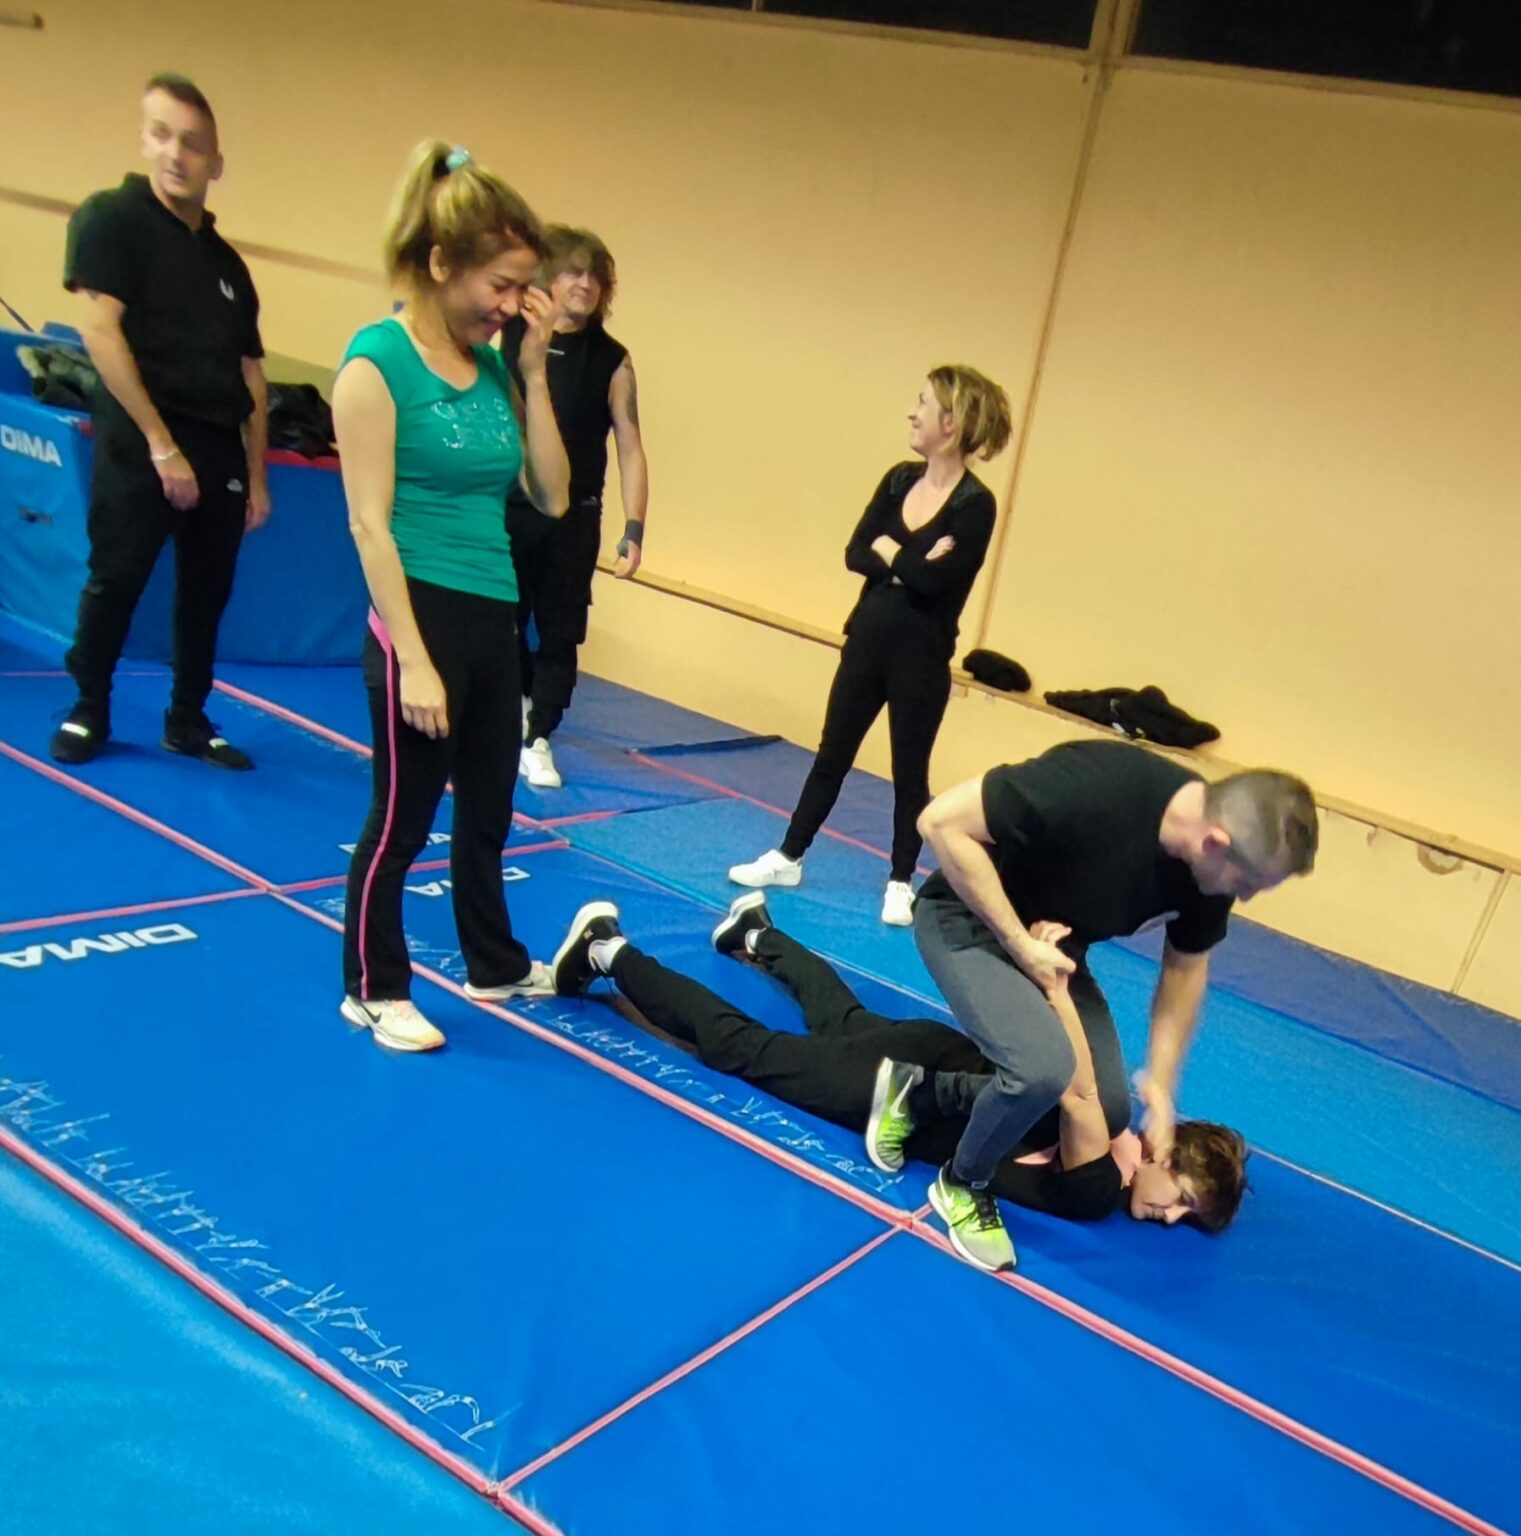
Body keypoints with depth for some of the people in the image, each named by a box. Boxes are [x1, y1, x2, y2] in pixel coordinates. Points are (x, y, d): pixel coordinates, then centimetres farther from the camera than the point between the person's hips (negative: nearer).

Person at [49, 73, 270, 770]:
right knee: (115, 580, -1)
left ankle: (187, 720, 21)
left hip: (220, 451, 5)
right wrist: (161, 444, -16)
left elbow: (250, 375, 15)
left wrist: (256, 474, 10)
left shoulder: (227, 261, 14)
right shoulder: (110, 217, -2)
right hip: (138, 443, -5)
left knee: (206, 594, 8)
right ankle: (89, 710, 17)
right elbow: (99, 330, -12)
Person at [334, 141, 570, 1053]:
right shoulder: (377, 360, -12)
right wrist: (413, 659, -19)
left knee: (489, 810, 19)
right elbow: (371, 523, -16)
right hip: (423, 614, -7)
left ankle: (496, 966, 37)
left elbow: (552, 495, 6)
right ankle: (375, 990, 25)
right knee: (403, 817, 6)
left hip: (496, 617, 7)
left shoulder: (491, 365, 7)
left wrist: (535, 371, 0)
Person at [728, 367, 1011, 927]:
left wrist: (888, 551, -9)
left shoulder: (974, 504, -14)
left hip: (921, 656, -6)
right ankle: (788, 857, 27)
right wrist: (909, 565, -17)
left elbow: (933, 581, -23)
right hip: (867, 638, 6)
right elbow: (855, 554, -2)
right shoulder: (900, 479, 5)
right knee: (833, 753, 15)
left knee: (909, 770, 7)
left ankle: (900, 883, 21)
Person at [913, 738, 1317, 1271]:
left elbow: (1186, 966, 4)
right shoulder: (1095, 789, -37)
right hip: (969, 920, -7)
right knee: (1045, 1066, -30)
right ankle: (962, 1183, 0)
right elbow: (942, 820, -31)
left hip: (1055, 948, 7)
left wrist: (1159, 1082, -1)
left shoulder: (1214, 866, -14)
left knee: (1109, 1114, 5)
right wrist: (1019, 942, -28)